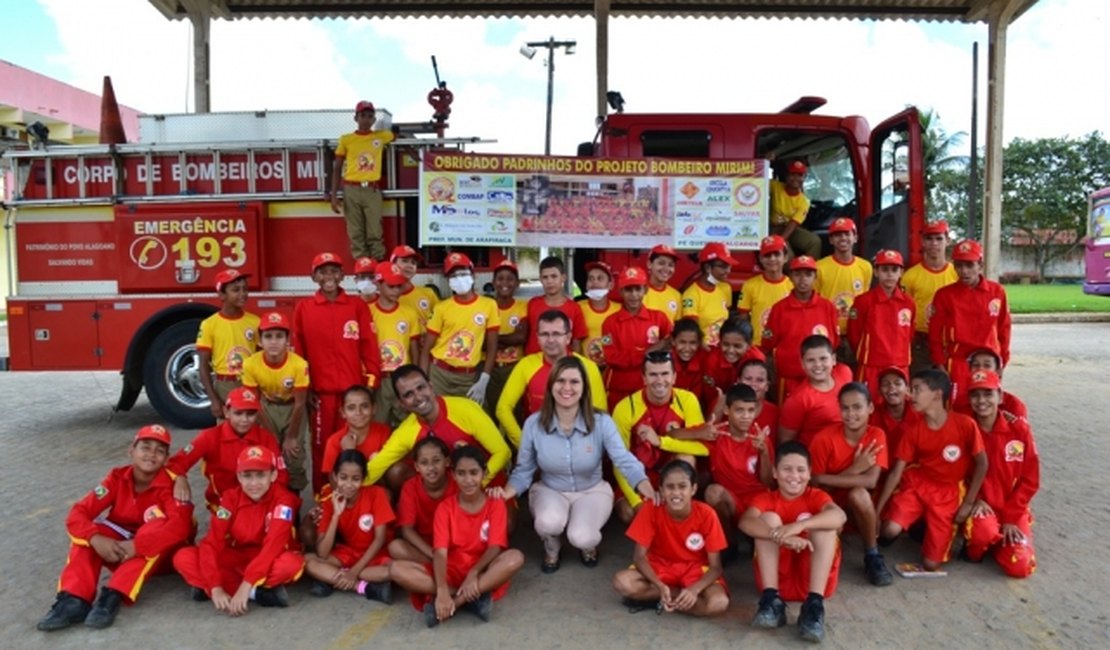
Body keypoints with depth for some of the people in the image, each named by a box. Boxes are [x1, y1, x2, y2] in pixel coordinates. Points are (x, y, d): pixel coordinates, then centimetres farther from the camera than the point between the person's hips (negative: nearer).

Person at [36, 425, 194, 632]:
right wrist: (97, 540, -32)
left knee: (158, 524, -33)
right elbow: (77, 514, -14)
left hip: (158, 556, -4)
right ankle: (74, 600, -31)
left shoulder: (171, 484, -19)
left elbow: (180, 525, -33)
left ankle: (113, 597, -37)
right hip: (120, 552, 4)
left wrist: (137, 545, -40)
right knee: (85, 534, -19)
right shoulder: (118, 478, -7)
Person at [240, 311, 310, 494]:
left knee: (294, 457, -5)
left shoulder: (299, 364, -30)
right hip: (267, 407, 1)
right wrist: (273, 436, -10)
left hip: (291, 408, -1)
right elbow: (255, 403, -13)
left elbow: (299, 404, -19)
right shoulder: (251, 364, -25)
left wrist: (291, 438, -13)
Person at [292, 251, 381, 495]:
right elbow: (298, 350, 6)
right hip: (320, 392, 0)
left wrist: (370, 383, -1)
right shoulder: (303, 308, 4)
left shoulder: (358, 306, 3)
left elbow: (370, 347, 3)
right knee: (321, 448, 8)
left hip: (353, 390, 0)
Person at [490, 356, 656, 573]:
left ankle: (587, 544, 15)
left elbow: (625, 460, -25)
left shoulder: (601, 422, -18)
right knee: (549, 523, -33)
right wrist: (507, 492, -27)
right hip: (549, 490, 1)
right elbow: (524, 470, -6)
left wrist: (648, 491, -43)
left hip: (592, 491, 0)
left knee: (581, 537, -28)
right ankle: (551, 549, 8)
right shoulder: (533, 423, -14)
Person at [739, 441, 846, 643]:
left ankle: (814, 604, -29)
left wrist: (799, 526, -42)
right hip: (778, 577, 0)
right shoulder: (765, 499, 2)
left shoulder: (816, 496, 2)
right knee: (768, 519, -18)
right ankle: (771, 599, -26)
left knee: (825, 524, -19)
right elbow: (745, 522, -23)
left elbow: (839, 516, -25)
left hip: (812, 578, 0)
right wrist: (782, 537, -41)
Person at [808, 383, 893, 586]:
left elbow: (871, 481, -23)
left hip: (860, 506, 0)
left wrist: (826, 479, -27)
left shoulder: (876, 435, -12)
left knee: (858, 493, -34)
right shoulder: (824, 438, -16)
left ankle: (872, 556, -10)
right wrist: (854, 470, -24)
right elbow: (815, 484, -15)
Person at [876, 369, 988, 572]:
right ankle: (917, 521, 9)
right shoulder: (913, 431, -7)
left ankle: (927, 526, 25)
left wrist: (968, 503, -7)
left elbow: (981, 464, -5)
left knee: (931, 564, -4)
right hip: (916, 484, 2)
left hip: (949, 493, -1)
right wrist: (877, 511, -11)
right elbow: (895, 473, -6)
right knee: (889, 530, -25)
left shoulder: (965, 424, -16)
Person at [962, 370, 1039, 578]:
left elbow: (1030, 479, -4)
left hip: (1013, 509, 2)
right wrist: (973, 499, -18)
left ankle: (998, 541, 18)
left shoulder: (1019, 427, -7)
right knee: (982, 530, -36)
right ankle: (974, 548, 1)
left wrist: (1010, 517, -8)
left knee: (1020, 567, -16)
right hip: (980, 505, -1)